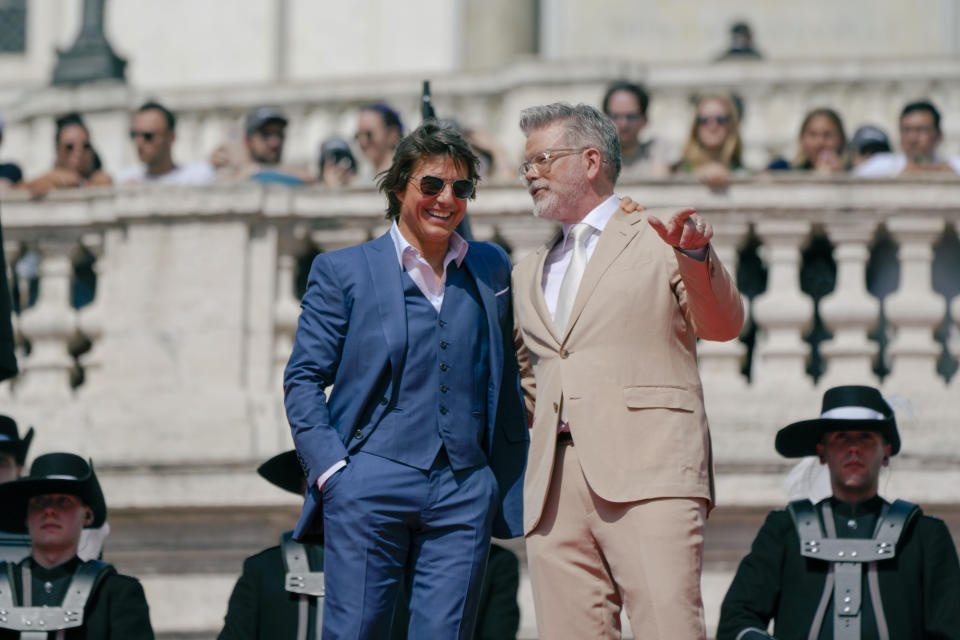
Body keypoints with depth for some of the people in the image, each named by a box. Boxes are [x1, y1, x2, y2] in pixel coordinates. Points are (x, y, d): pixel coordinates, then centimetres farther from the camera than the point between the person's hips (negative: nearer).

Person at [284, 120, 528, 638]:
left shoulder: (490, 269, 15)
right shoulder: (343, 271, 5)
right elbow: (303, 378, 4)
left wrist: (510, 491, 13)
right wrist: (330, 469, -9)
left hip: (464, 497, 3)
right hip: (369, 491, -3)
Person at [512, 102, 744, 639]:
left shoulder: (660, 239, 10)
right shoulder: (530, 274, 27)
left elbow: (723, 326, -5)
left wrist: (696, 257, -22)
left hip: (647, 473, -5)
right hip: (555, 486, 5)